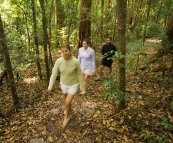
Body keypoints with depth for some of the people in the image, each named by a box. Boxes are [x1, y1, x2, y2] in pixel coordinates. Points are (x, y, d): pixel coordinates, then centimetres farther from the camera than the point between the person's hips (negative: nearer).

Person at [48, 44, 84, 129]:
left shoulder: (76, 61, -26)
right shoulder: (58, 61, -19)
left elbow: (80, 74, -14)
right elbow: (54, 74, -11)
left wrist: (82, 86, -7)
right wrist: (50, 86, -15)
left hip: (73, 84, -3)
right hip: (63, 84, 4)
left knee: (67, 102, -8)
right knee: (67, 99, 26)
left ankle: (66, 117, 21)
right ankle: (68, 108, 60)